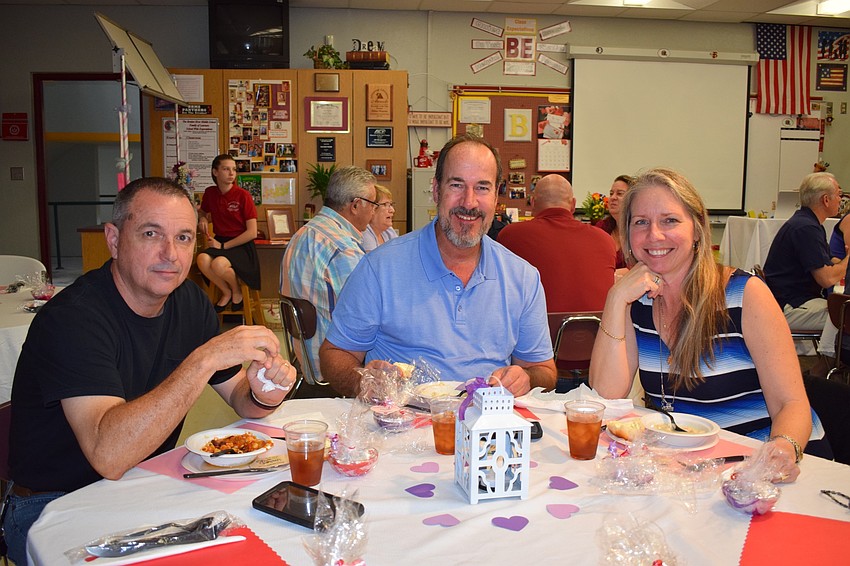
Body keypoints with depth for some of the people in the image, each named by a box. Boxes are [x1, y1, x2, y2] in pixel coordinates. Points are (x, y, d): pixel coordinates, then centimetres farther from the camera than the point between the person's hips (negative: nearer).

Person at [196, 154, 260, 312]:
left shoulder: (242, 195, -10)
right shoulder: (210, 193, 4)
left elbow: (252, 233, -11)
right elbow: (203, 212, 28)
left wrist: (223, 245, -13)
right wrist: (202, 219, 2)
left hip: (241, 245, -4)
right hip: (219, 242, 4)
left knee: (219, 264, -34)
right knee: (202, 259, -29)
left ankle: (237, 291, 0)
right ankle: (226, 292, -1)